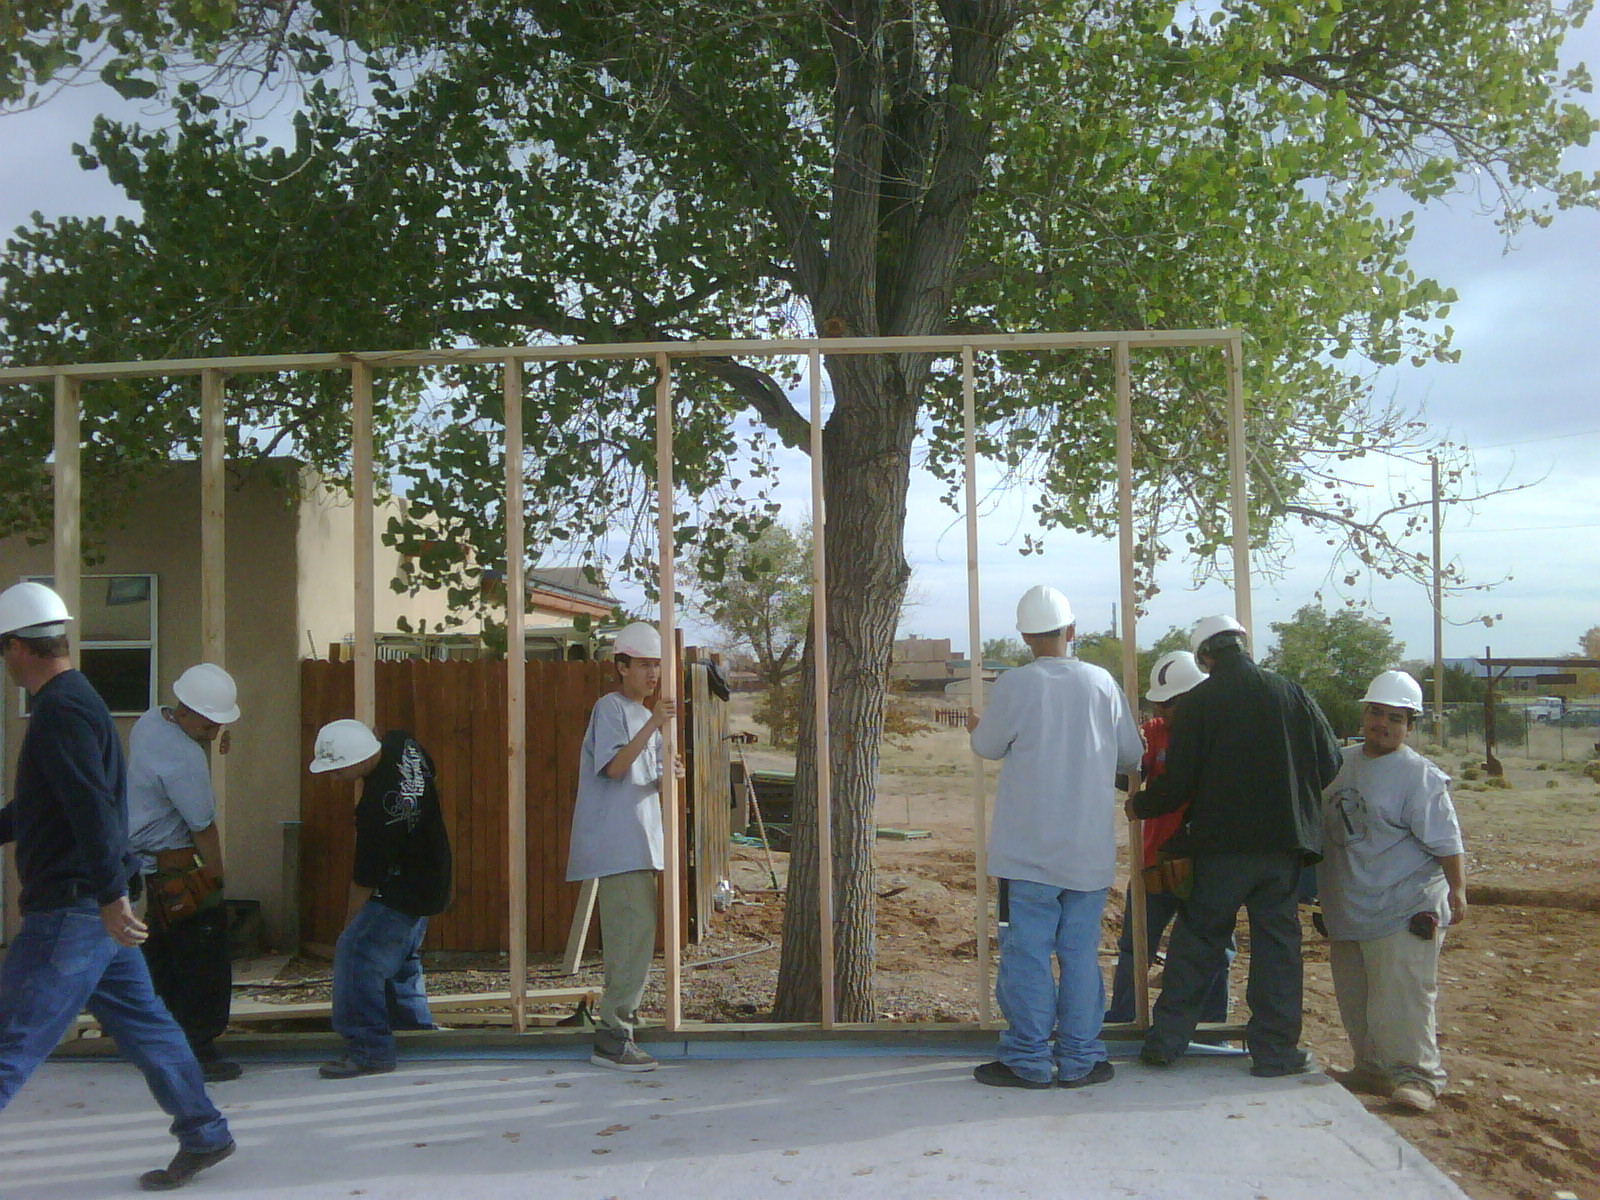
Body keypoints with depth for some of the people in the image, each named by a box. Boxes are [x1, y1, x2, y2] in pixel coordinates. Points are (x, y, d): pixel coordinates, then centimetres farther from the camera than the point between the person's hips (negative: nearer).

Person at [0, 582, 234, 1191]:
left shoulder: (61, 711, -16)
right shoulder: (76, 700, 16)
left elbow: (93, 808, -25)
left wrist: (110, 895, -27)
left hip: (70, 909, -10)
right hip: (96, 908, 10)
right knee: (141, 1021, 14)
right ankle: (203, 1135, 20)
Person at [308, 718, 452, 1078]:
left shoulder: (379, 805, -31)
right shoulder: (402, 744, -8)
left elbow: (366, 877, -21)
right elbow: (430, 770, 17)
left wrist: (351, 923, -7)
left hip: (402, 893, -10)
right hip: (431, 882, 10)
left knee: (358, 955, -11)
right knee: (402, 958, 22)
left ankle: (370, 1050, -7)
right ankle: (419, 1033, 34)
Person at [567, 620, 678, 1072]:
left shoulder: (644, 715, 22)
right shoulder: (611, 708, -5)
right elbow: (615, 765, -19)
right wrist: (654, 724, -26)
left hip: (640, 843, 9)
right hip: (616, 844, -9)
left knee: (633, 935, 12)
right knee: (634, 932, -14)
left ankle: (622, 1020, 21)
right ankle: (612, 1036, -11)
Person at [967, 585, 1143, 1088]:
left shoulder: (1016, 684, -9)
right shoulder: (1102, 683, 1)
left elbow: (988, 745, 3)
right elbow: (1132, 755, 9)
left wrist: (976, 727, 25)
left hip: (1028, 852, -3)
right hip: (1090, 852, 3)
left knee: (1026, 953, 3)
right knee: (1082, 953, 9)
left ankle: (1028, 1060, 8)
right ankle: (1080, 1059, 15)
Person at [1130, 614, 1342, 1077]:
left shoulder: (1196, 703, -7)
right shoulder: (1293, 696, 1)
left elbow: (1177, 783, -6)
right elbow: (1331, 767, 7)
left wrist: (1139, 806, 13)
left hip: (1221, 846, -1)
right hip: (1283, 845, 2)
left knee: (1198, 941, 9)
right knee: (1277, 944, 9)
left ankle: (1166, 1040, 13)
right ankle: (1276, 1050, 13)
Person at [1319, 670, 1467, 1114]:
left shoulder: (1419, 776, -10)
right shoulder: (1341, 763, 11)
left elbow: (1445, 840, -13)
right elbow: (1324, 826, 22)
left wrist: (1457, 888, -21)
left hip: (1405, 910, -7)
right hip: (1347, 908, 7)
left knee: (1402, 993, -9)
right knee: (1354, 997, 13)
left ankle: (1417, 1075, 5)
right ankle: (1372, 1068, 27)